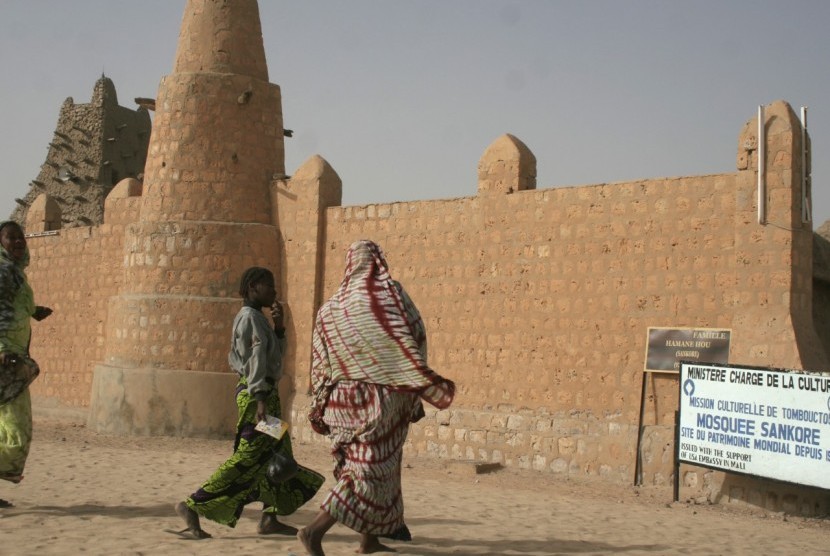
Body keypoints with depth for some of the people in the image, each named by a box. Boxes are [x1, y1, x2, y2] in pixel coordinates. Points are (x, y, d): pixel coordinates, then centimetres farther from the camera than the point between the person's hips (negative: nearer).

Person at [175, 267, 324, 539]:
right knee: (248, 458, -11)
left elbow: (275, 352, 21)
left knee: (278, 456, 12)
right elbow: (255, 358, -20)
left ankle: (269, 518, 14)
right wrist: (260, 399, -27)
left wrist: (279, 325, 7)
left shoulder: (258, 318, 18)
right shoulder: (250, 317, -11)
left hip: (266, 394, 10)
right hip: (256, 394, -10)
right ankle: (193, 506, -8)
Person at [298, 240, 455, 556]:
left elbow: (320, 363, 9)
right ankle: (315, 530, -14)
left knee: (358, 463, 17)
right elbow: (412, 342, -12)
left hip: (343, 399, 6)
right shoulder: (389, 294, -6)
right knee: (370, 470, -3)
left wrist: (320, 406, 14)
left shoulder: (331, 307, 9)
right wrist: (425, 388, -6)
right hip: (380, 398, -6)